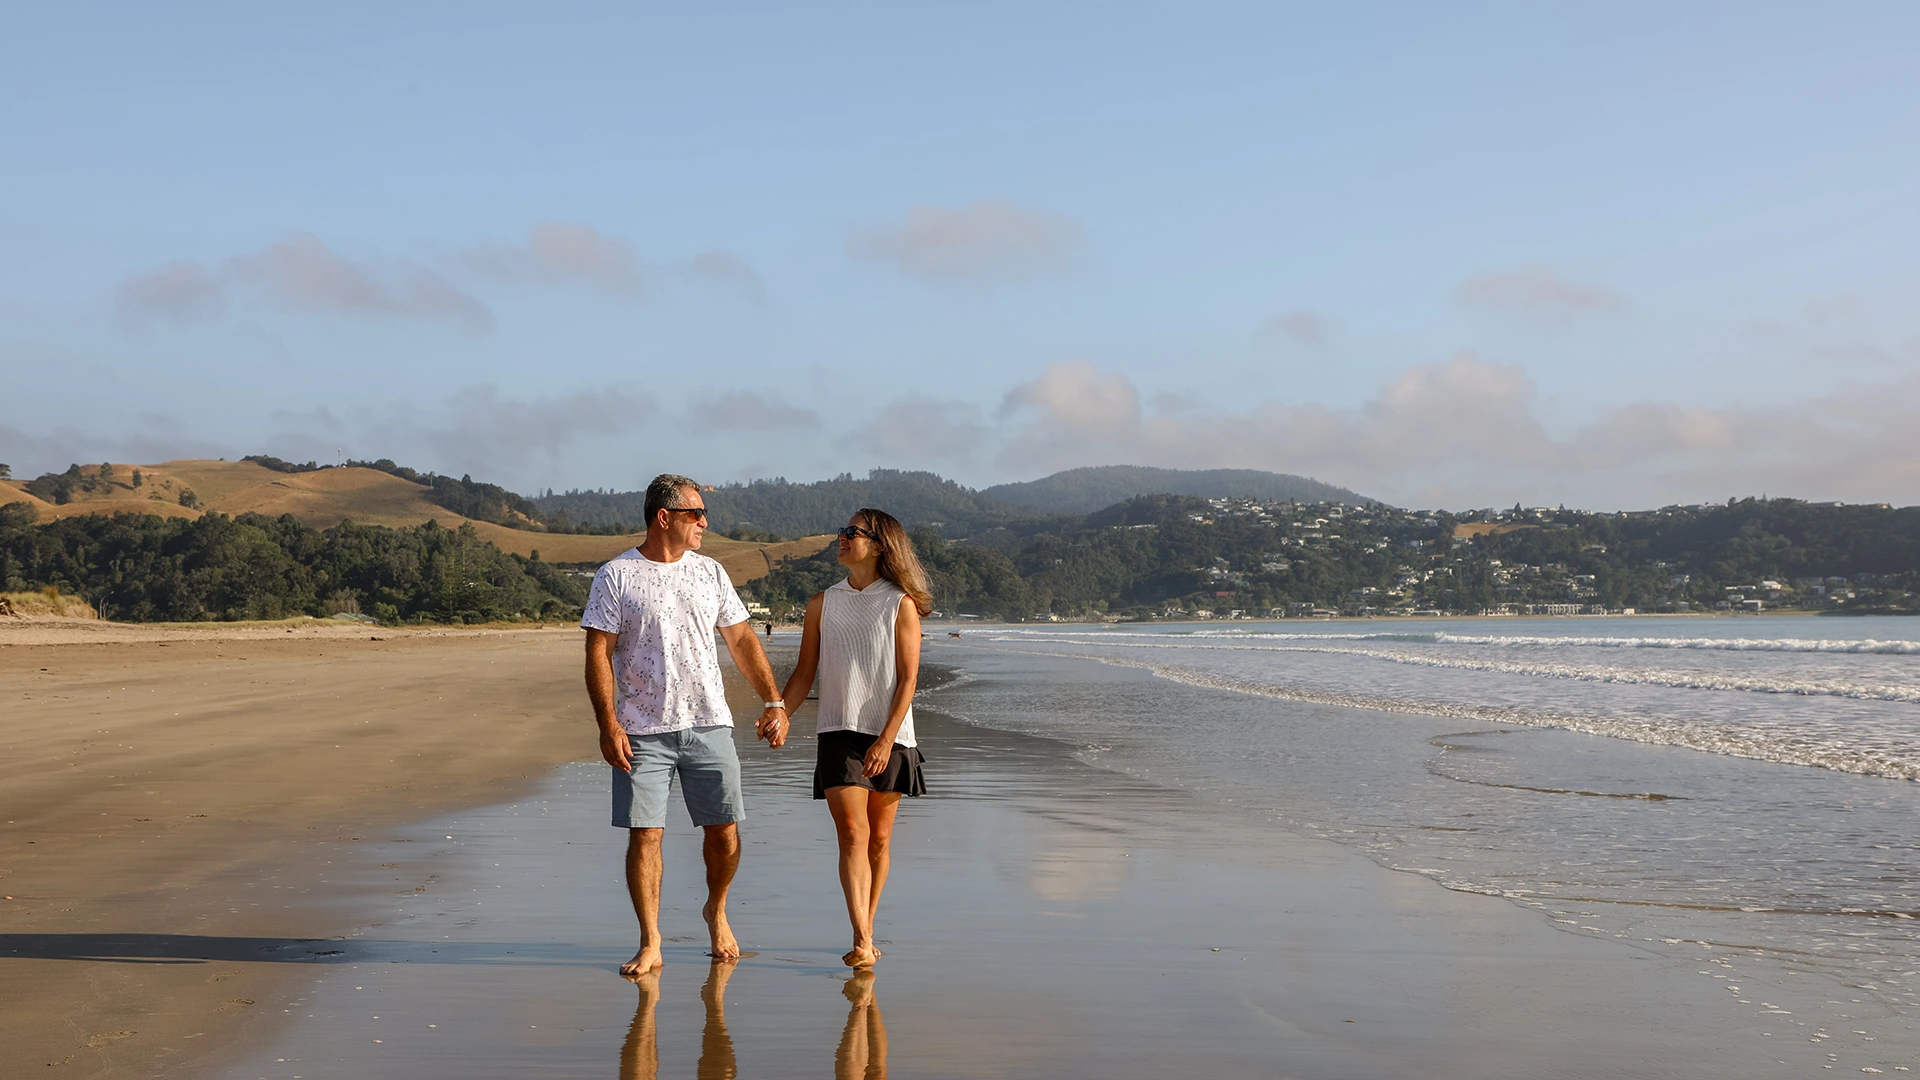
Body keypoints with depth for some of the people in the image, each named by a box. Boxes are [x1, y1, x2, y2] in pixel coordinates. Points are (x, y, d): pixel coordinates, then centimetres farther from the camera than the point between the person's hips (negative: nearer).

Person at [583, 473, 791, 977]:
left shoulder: (710, 573, 11)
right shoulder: (615, 577, -2)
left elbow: (742, 640, 15)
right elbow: (598, 653, -5)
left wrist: (774, 703, 9)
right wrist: (608, 725, -13)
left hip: (709, 724, 3)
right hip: (643, 731, -3)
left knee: (724, 831, 3)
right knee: (644, 835, -4)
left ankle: (716, 910, 30)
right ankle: (650, 944, 6)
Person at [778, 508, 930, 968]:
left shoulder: (901, 605, -1)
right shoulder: (822, 605, 8)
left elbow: (907, 679, -5)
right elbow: (804, 674, 11)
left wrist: (886, 739, -13)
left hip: (888, 736, -1)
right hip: (839, 734, 1)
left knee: (879, 838, 7)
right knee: (852, 834, -12)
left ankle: (866, 933, 21)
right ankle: (862, 941, -16)